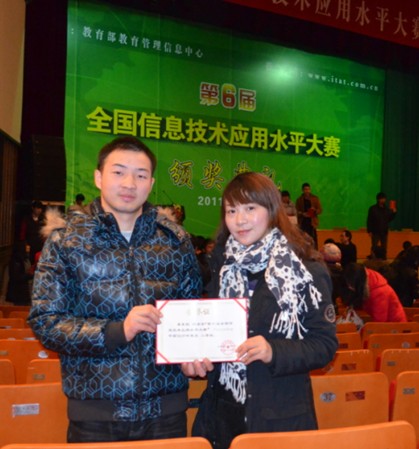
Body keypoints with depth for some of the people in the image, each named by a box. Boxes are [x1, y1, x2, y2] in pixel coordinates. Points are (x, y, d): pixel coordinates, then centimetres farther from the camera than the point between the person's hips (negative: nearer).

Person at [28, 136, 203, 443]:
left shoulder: (176, 239, 4)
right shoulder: (66, 240, -2)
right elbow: (45, 322, -7)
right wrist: (117, 331, -20)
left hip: (166, 407, 2)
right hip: (95, 411, -2)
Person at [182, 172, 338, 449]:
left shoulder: (308, 270, -9)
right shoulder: (222, 266, 5)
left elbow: (325, 345, -9)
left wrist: (274, 352, -23)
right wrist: (196, 359, -5)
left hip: (279, 417, -4)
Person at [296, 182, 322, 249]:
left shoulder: (315, 198, 7)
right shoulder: (299, 199, 9)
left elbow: (320, 210, 6)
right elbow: (297, 211, 8)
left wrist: (315, 210, -15)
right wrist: (302, 214, -11)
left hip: (312, 222, -1)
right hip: (303, 222, 1)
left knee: (313, 239, -9)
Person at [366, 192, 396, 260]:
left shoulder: (387, 209, 8)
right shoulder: (373, 208, -3)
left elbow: (389, 219, 11)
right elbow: (369, 220, -5)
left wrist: (393, 213, -4)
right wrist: (369, 231, -10)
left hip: (384, 232, 4)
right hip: (375, 232, -4)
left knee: (384, 248, 7)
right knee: (374, 248, -4)